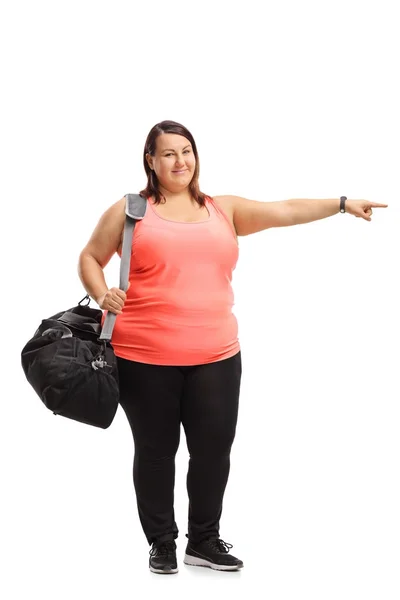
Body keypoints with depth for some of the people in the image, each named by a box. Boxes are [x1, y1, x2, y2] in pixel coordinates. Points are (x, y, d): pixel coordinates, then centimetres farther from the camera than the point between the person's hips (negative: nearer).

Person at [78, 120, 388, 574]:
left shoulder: (223, 210, 12)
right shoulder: (130, 211, 4)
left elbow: (284, 211, 7)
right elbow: (90, 258, 9)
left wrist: (342, 204, -1)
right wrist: (101, 296, -10)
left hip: (216, 357, 3)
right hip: (145, 358, -3)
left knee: (214, 448, 6)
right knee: (155, 450, 8)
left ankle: (204, 540, 23)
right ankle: (161, 542, 23)